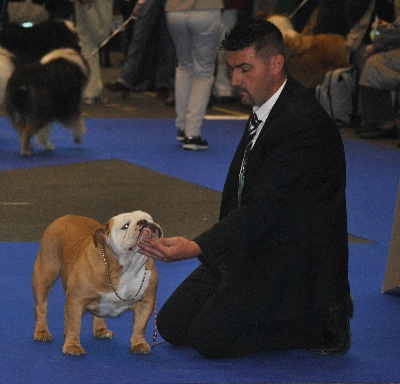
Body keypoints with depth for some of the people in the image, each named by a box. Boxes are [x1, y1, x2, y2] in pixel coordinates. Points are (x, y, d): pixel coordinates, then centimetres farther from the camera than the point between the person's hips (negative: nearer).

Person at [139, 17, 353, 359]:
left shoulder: (302, 123, -24)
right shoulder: (266, 107, 8)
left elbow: (263, 209, -29)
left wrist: (196, 247, -38)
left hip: (290, 262, -10)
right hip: (249, 249, 10)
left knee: (211, 338, -17)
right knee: (173, 324, 3)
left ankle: (324, 322, -2)